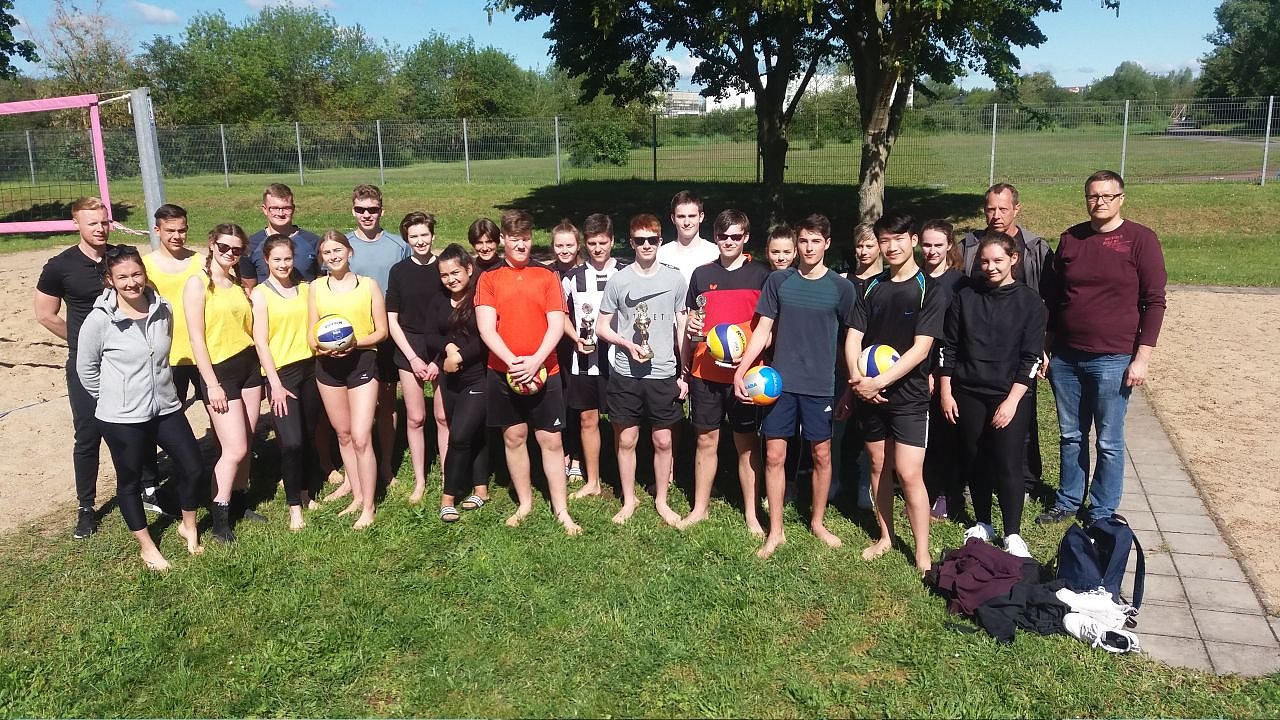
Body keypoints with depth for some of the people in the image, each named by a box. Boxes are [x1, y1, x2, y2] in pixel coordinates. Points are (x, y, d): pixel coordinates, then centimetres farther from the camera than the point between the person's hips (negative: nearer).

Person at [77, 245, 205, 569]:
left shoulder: (163, 309, -3)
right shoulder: (99, 320, -16)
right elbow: (86, 369, -4)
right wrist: (115, 398, 3)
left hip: (166, 408, 4)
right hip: (122, 418, -4)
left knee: (193, 468, 7)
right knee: (130, 481, 12)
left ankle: (188, 526, 33)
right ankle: (146, 546, 29)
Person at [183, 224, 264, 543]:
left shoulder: (239, 284, 10)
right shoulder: (198, 283, -8)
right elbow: (197, 338, -11)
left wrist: (260, 371, 11)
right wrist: (211, 384, -14)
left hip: (249, 365, 6)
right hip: (219, 370, -6)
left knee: (244, 444, 10)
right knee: (235, 449, -7)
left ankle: (241, 501, 24)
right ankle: (219, 519, 6)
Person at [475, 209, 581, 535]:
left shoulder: (546, 277, 4)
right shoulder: (489, 279, 3)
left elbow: (556, 325, -4)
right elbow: (486, 328, -6)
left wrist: (535, 360, -17)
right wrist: (513, 361, -19)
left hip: (544, 371, 0)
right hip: (503, 373, 1)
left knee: (551, 440, 2)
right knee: (514, 437, 10)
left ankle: (561, 510, 10)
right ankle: (524, 503, 24)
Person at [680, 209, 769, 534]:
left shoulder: (760, 275, 1)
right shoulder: (702, 274, 7)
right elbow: (691, 323, 13)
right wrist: (684, 367, 0)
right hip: (705, 372, 2)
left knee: (747, 443, 6)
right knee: (706, 439, 10)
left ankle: (751, 514, 16)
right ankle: (700, 508, 22)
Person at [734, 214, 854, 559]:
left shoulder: (841, 287, 0)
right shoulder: (778, 281, 2)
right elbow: (763, 330, 2)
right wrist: (741, 370, -8)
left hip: (820, 385, 0)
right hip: (780, 382, 1)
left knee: (822, 455, 9)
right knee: (774, 456, 3)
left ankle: (818, 522, 29)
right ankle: (775, 531, 15)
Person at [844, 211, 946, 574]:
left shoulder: (928, 289, -6)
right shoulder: (871, 287, 7)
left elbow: (921, 348, -14)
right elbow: (853, 337, 2)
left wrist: (880, 381, -20)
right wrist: (857, 378, -15)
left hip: (908, 395, -4)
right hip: (870, 394, 5)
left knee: (909, 474, -7)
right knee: (878, 467, 13)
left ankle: (923, 555, 4)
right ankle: (885, 537, 28)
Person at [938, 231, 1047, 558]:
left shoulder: (1030, 301, -3)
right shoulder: (965, 297, 3)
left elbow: (1030, 357, -6)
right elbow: (948, 347, 6)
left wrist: (1012, 400, -12)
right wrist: (946, 392, 2)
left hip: (1011, 396, -3)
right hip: (968, 393, 3)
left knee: (1008, 464, -5)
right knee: (974, 461, 9)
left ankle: (1013, 534, 7)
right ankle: (983, 523, 26)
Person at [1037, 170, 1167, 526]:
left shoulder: (1141, 240, -5)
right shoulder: (1070, 239, 7)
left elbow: (1154, 302, -6)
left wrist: (1142, 358, -11)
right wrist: (1047, 348, 11)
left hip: (1112, 360, -4)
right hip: (1066, 358, 4)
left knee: (1109, 443, 6)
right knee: (1071, 436, 15)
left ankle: (1102, 514, 20)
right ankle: (1068, 501, 30)